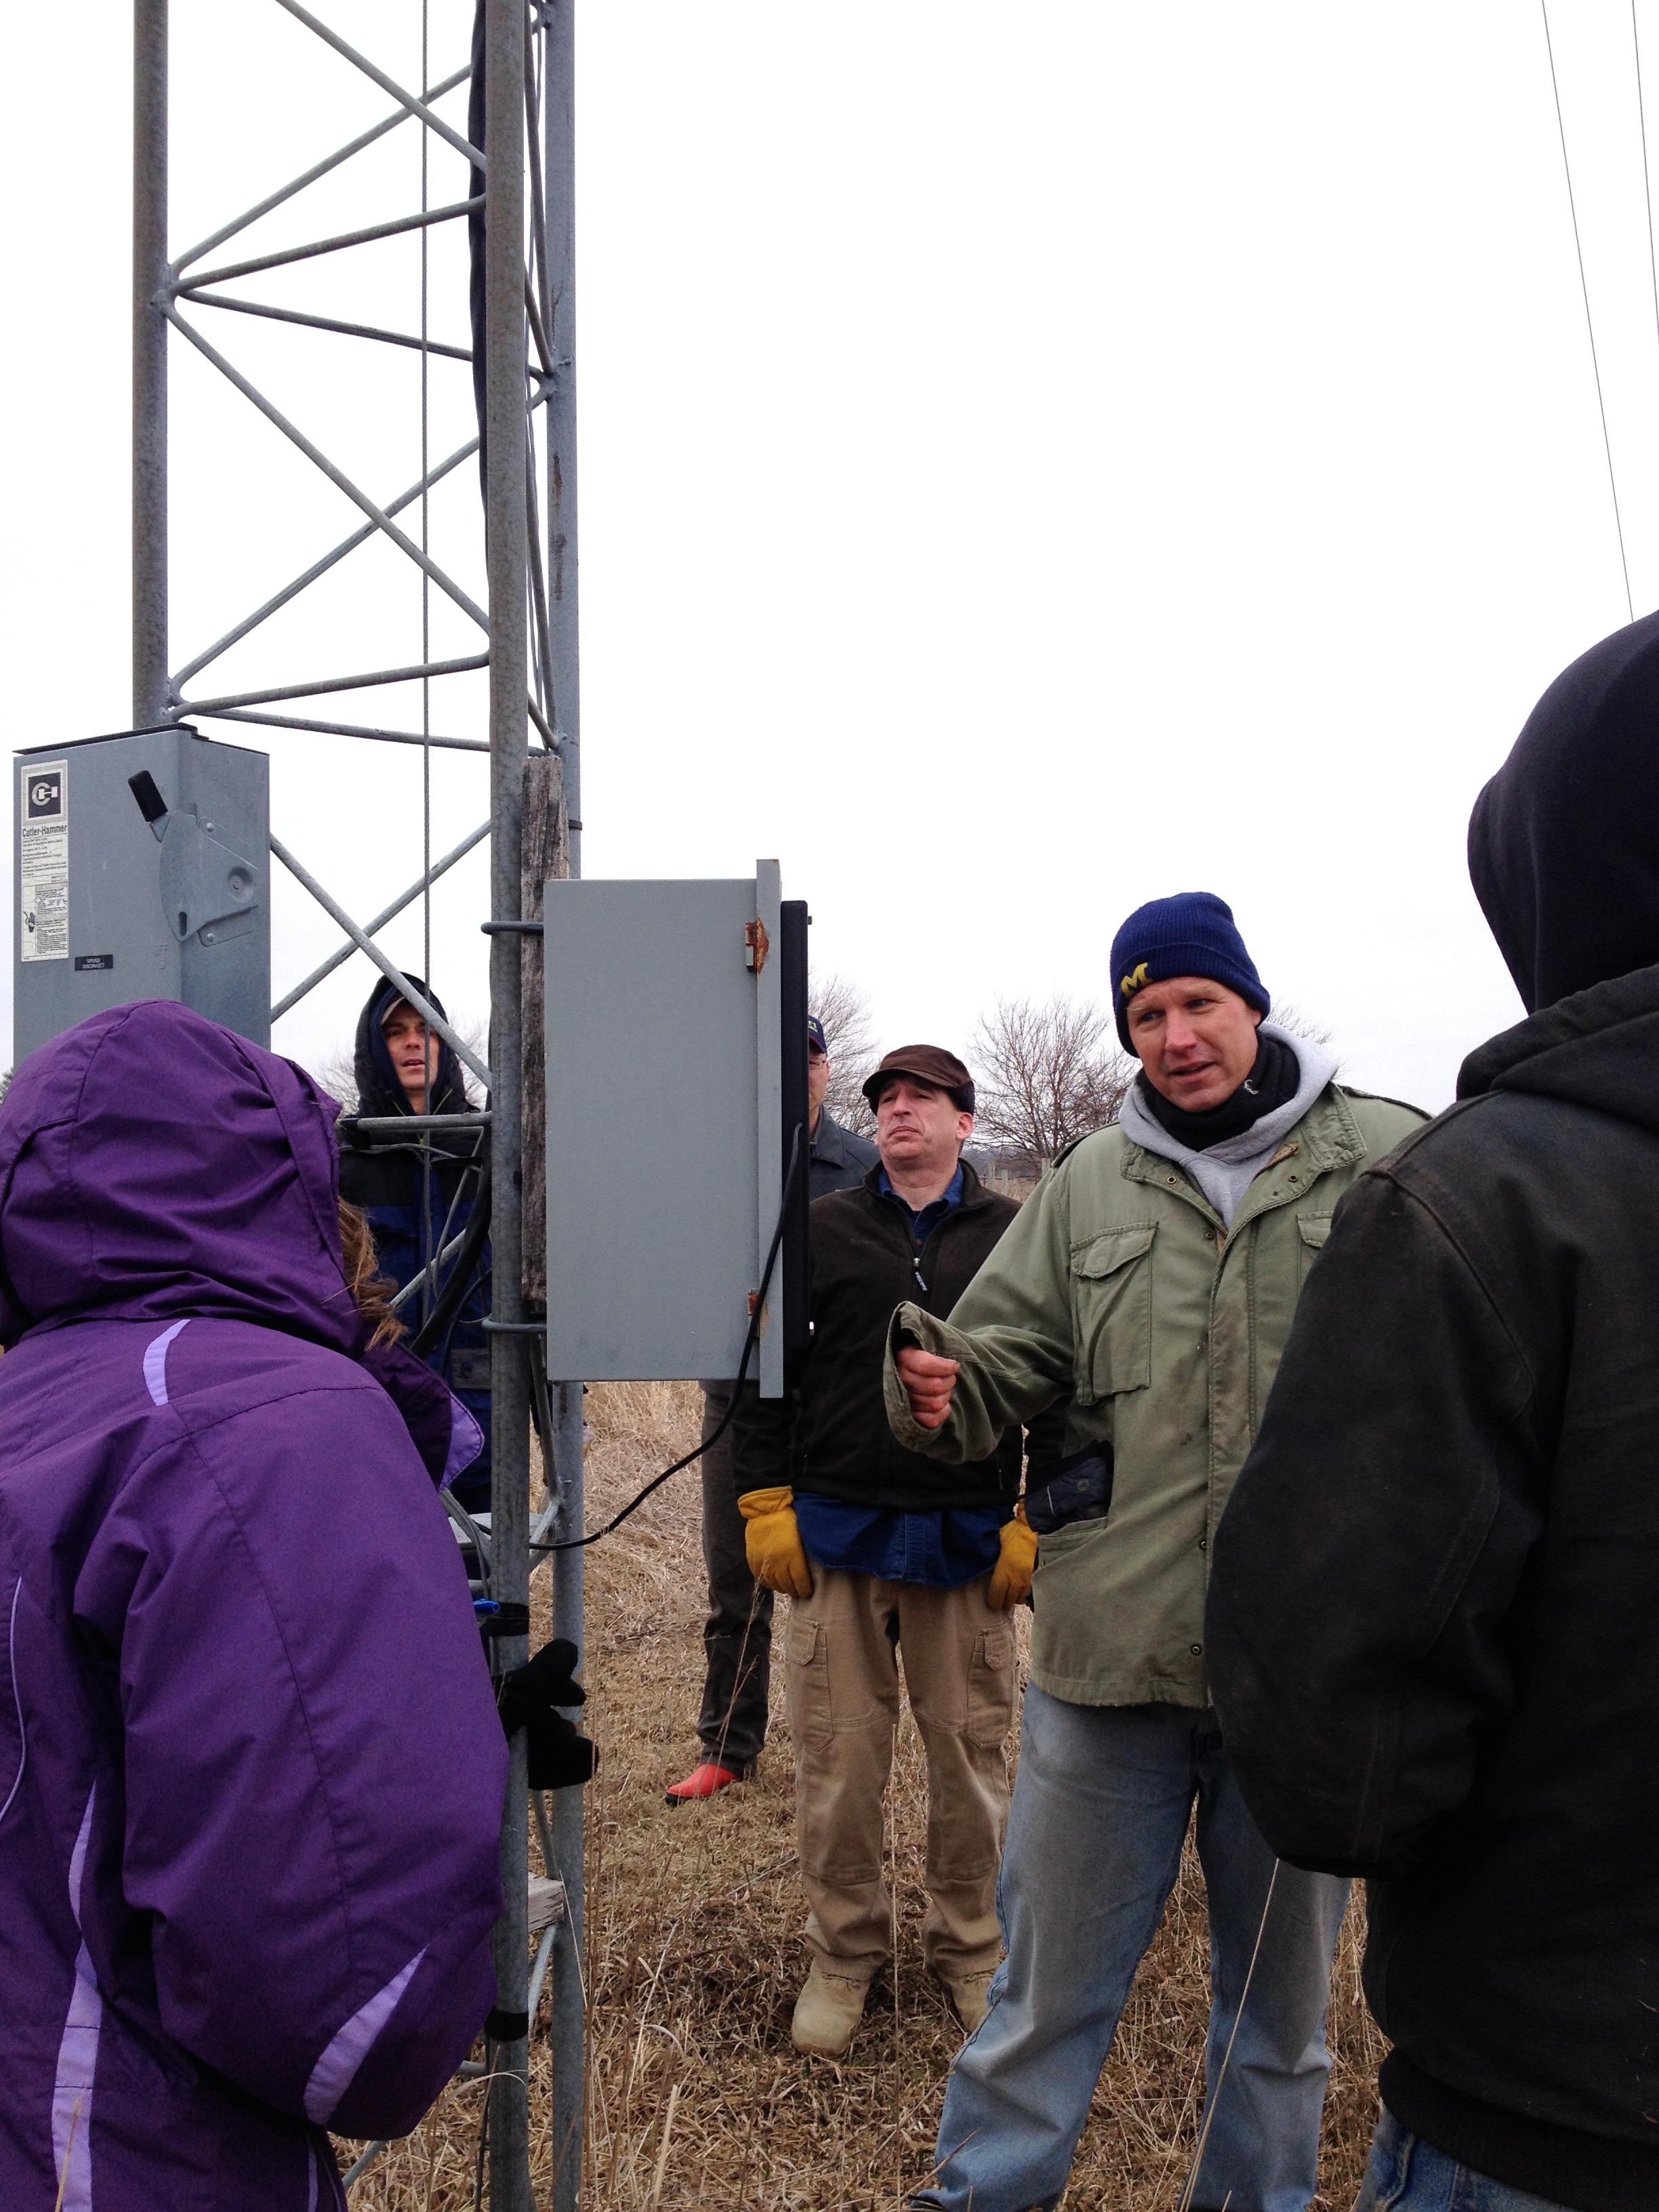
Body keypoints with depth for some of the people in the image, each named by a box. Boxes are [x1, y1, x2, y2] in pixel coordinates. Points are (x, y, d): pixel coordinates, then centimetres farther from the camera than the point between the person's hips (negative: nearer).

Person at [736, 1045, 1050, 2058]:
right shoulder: (821, 1231, 6)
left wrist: (1036, 1521, -1)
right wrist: (766, 1504, 1)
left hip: (968, 1544, 0)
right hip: (838, 1534, 1)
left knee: (972, 1757, 9)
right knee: (838, 1759, 7)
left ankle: (971, 1946, 29)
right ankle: (846, 1951, 25)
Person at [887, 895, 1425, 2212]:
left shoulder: (1388, 1162, -3)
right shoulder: (1091, 1184, 5)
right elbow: (1003, 1354, 4)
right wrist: (939, 1388, -18)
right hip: (1112, 1648, 1)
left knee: (1283, 1989, 22)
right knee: (1053, 1976, 16)